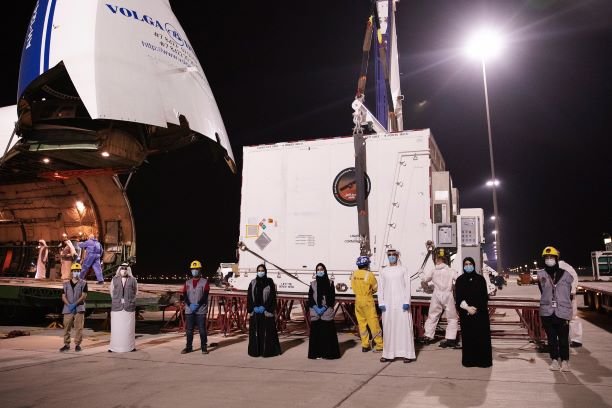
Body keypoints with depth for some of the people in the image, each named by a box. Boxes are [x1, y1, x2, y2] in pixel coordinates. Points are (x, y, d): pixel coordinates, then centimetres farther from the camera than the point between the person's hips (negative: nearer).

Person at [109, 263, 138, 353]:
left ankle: (130, 346, 9)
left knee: (129, 327, 2)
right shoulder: (114, 279, 4)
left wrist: (130, 301, 7)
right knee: (116, 327, 2)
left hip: (129, 307, -1)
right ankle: (114, 346, 9)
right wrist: (116, 301, 10)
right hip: (117, 307, 1)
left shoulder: (132, 280, 1)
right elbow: (111, 291, 14)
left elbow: (135, 292, 11)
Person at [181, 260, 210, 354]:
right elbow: (184, 295, 3)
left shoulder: (205, 282, 1)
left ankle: (204, 347, 7)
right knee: (189, 330, 8)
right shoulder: (187, 282, 12)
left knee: (202, 330, -2)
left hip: (201, 310, -3)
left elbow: (205, 295, -7)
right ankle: (188, 347, 19)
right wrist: (190, 305, -13)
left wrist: (197, 305, -16)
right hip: (189, 310, 3)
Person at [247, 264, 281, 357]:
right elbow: (249, 296, 5)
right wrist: (254, 307, -8)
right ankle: (255, 351, 11)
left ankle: (268, 350, 6)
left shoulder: (270, 282, 0)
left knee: (267, 331, -1)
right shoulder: (253, 283, 7)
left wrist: (264, 307, -12)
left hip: (267, 312, -2)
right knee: (255, 332, 4)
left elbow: (272, 296, -5)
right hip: (255, 311, 3)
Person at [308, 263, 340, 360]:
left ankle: (328, 353, 3)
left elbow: (332, 298, 1)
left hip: (327, 312, -2)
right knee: (316, 332, 1)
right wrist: (316, 308, -9)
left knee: (327, 332, -4)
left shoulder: (330, 283, 5)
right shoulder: (313, 284, 9)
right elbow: (310, 298, 5)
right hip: (315, 312, 2)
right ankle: (316, 353, 8)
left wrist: (325, 307, -11)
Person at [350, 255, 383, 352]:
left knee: (361, 323, 12)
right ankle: (379, 345, 7)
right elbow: (375, 288, -3)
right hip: (367, 301, -5)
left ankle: (365, 345, 17)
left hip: (358, 300, 5)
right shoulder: (369, 275, -14)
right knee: (373, 322, 1)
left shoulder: (354, 274, 0)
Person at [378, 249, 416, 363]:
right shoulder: (384, 271, 11)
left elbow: (407, 286, 0)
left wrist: (407, 302, -9)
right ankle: (389, 354, 13)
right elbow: (380, 288, 9)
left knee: (404, 327, -4)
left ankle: (408, 354, 2)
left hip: (401, 303, -2)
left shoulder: (403, 269, 5)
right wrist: (381, 303, 0)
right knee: (388, 328, 4)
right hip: (387, 304, 3)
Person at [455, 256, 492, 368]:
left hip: (480, 312, 0)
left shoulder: (480, 278, 3)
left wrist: (476, 308, -12)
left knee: (481, 336, -1)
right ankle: (469, 360, 9)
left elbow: (484, 296, 0)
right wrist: (467, 308, -13)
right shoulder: (460, 280, 3)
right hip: (465, 313, 0)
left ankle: (483, 360, 7)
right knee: (468, 337, 2)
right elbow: (458, 297, 0)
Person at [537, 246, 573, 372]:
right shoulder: (541, 274, 1)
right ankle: (554, 360, 20)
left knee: (563, 338, 4)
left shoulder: (565, 275, -1)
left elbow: (569, 295, 5)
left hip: (562, 312, -1)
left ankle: (565, 360, 18)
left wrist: (568, 311, 4)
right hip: (547, 312, 1)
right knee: (551, 338, 9)